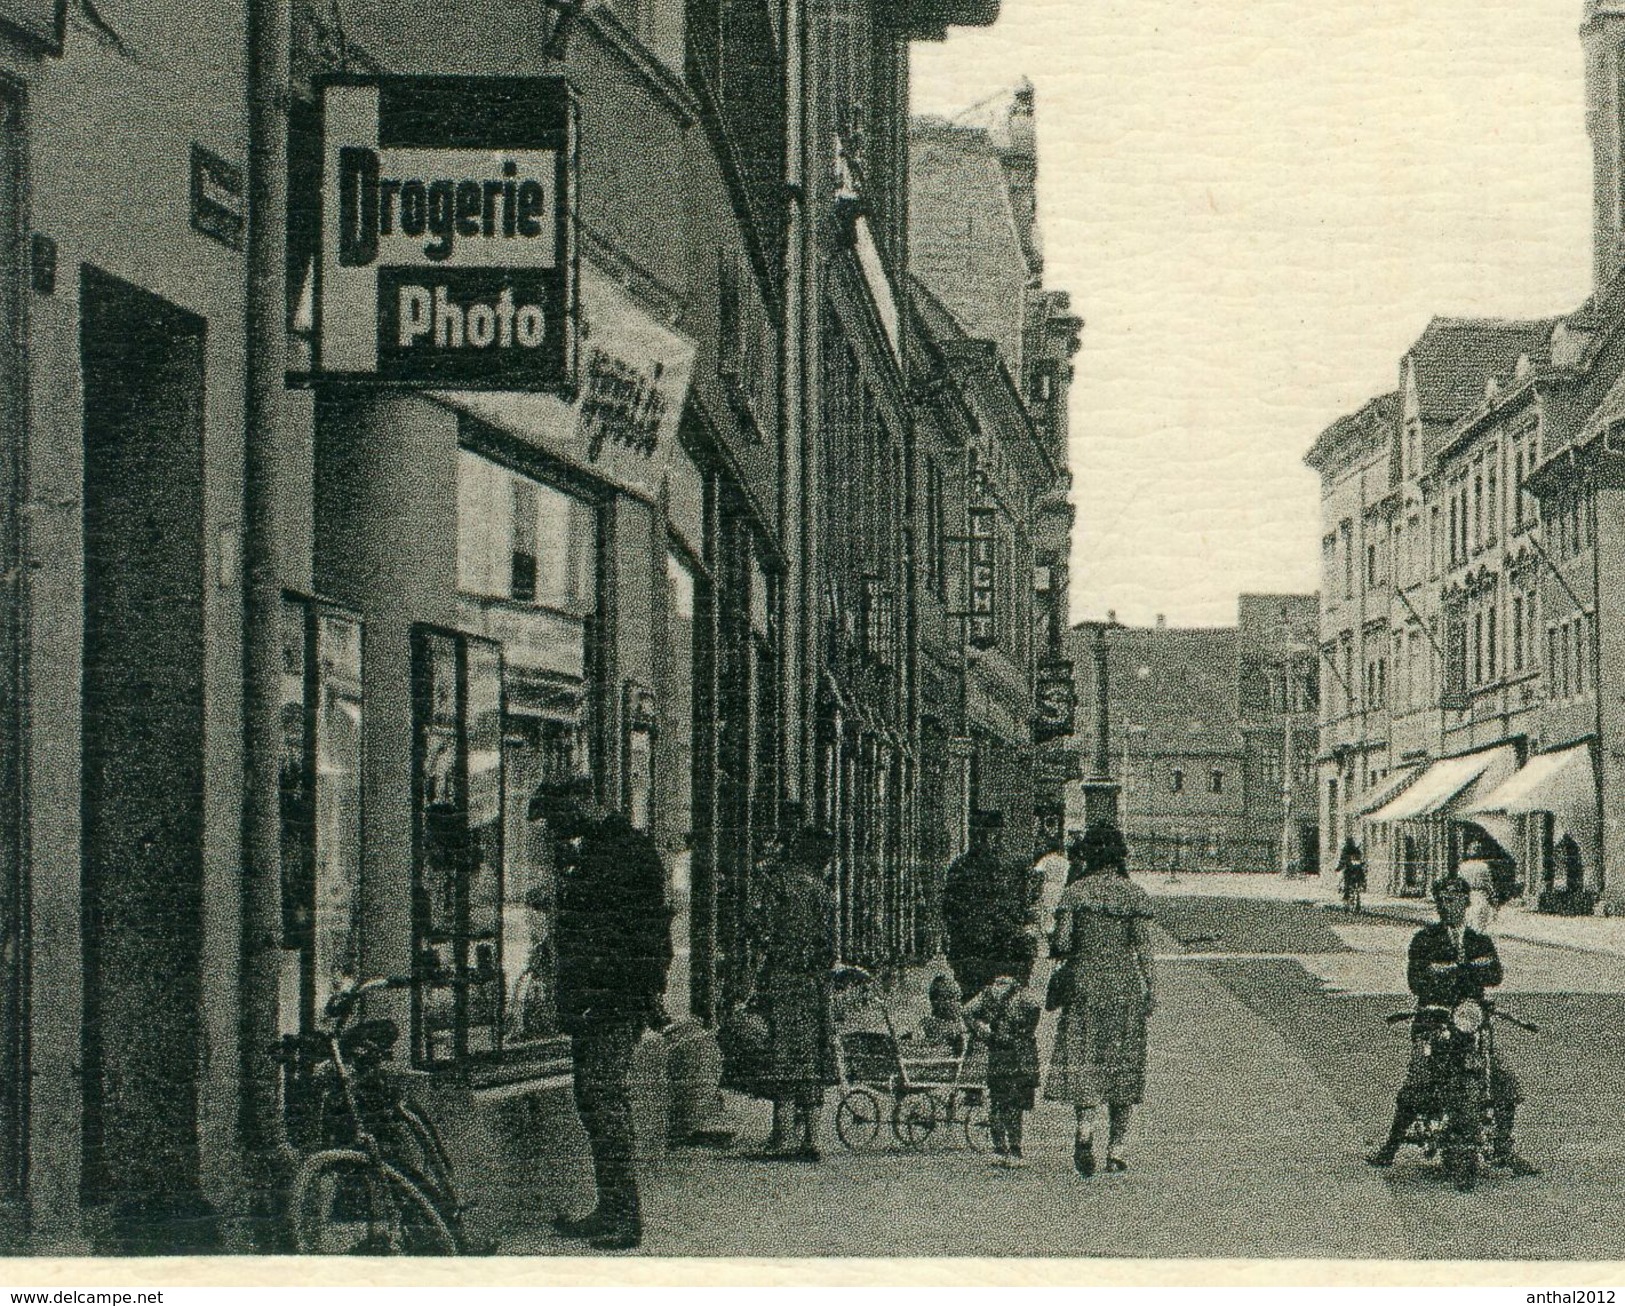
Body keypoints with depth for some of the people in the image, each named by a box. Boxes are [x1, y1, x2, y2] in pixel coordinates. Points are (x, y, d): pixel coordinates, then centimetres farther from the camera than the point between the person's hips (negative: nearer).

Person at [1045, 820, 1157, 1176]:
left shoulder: (1074, 892, -2)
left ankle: (1085, 1126, -26)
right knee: (1123, 1066, 8)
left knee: (1081, 1059, 1)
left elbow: (1061, 944, -7)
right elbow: (1144, 948, -3)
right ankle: (1116, 1150, 9)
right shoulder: (1135, 894, 0)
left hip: (1084, 983, 0)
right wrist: (1151, 990, 1)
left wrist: (1055, 946, 15)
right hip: (1125, 986, 0)